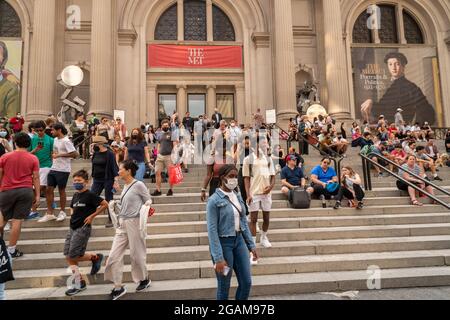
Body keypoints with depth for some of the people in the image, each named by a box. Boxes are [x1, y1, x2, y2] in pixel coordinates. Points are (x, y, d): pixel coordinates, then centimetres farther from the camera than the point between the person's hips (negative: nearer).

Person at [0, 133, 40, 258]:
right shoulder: (33, 159, 0)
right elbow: (36, 178, -2)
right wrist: (37, 194, 3)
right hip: (26, 191, -1)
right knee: (17, 220, 1)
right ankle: (11, 250, 7)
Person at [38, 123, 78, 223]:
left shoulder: (66, 141, -14)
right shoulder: (55, 139, 11)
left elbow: (75, 154, -22)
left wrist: (59, 155, -21)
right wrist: (54, 155, 5)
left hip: (63, 170, -8)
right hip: (53, 168, 8)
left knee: (61, 190, 4)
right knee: (49, 189, 6)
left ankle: (62, 212, 21)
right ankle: (49, 214, 15)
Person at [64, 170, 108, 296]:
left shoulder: (90, 195, -12)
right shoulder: (75, 195, 10)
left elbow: (105, 205, -14)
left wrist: (92, 216, -12)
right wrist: (73, 216, 9)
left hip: (83, 228, -8)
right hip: (72, 228, 8)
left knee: (73, 257, -6)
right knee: (68, 257, 5)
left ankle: (95, 257, 18)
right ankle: (78, 283, 17)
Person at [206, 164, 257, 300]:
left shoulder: (238, 196, 5)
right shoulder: (214, 200, -15)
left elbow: (244, 222, 12)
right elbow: (212, 230, -17)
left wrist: (251, 245, 10)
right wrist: (218, 258, -20)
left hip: (239, 240, 6)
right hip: (223, 243, -6)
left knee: (246, 282, 10)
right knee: (224, 286, 7)